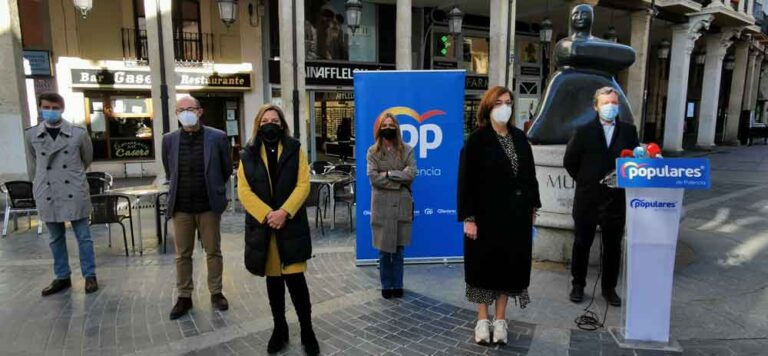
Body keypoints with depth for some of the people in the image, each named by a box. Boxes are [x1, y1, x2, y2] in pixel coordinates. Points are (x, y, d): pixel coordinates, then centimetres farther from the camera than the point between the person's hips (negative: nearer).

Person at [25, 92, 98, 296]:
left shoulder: (79, 133, -5)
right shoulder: (31, 135, 2)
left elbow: (87, 159, 9)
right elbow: (33, 166, 13)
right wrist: (40, 186, 15)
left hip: (74, 193, -2)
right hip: (47, 195, 3)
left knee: (83, 237, 5)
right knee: (56, 239, 13)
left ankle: (89, 276, 16)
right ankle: (62, 277, 25)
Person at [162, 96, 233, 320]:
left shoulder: (217, 137, -7)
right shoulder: (169, 140, 0)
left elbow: (227, 169, 5)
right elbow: (169, 172, 14)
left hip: (209, 205, -2)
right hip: (181, 206, 2)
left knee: (213, 251, 9)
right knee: (182, 254, 10)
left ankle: (216, 293, 24)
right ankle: (184, 297, 23)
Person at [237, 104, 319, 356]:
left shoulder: (295, 150, 5)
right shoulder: (248, 155, 8)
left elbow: (303, 185, -4)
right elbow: (244, 191, -1)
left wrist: (284, 212, -16)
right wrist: (267, 215, -14)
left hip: (291, 225, -2)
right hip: (262, 225, 2)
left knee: (295, 279, -5)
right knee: (273, 280, 11)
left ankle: (307, 332, 12)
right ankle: (279, 330, 27)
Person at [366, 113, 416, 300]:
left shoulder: (406, 150, 6)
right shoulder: (373, 152, 3)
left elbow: (412, 173, -8)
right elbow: (373, 177, -10)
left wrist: (389, 174, -13)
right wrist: (400, 181, -10)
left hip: (402, 205, 1)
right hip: (382, 206, -1)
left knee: (398, 248, 9)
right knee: (384, 249, 4)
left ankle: (397, 285, 22)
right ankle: (386, 286, 19)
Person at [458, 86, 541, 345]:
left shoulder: (519, 137, 8)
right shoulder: (477, 140, -8)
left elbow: (530, 174, 12)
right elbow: (467, 181, -11)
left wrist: (532, 206, 10)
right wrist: (468, 218, -15)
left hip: (515, 214, 5)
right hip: (487, 214, -4)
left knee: (510, 265, 9)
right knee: (485, 265, 5)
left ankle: (500, 320, 22)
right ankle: (483, 320, 20)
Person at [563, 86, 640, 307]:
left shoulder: (629, 131, 5)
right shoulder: (584, 132, -1)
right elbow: (569, 161, 3)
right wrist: (584, 181, 5)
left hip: (616, 200, 2)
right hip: (587, 199, -1)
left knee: (613, 247, 10)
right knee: (582, 244, 8)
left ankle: (609, 288, 26)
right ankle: (578, 285, 23)